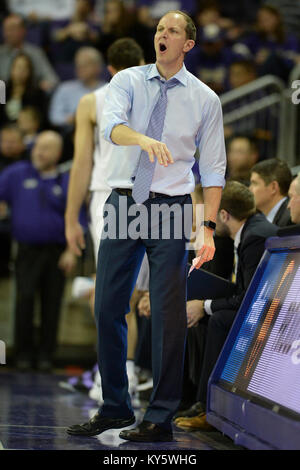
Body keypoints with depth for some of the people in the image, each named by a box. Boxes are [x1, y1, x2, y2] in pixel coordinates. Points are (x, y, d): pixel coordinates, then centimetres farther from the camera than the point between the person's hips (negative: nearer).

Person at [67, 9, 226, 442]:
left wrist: (209, 228, -7)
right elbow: (111, 124, -16)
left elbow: (213, 169, 2)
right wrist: (145, 139, -38)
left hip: (170, 209, -2)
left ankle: (161, 418, 4)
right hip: (123, 203, 2)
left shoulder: (204, 99, 2)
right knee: (108, 308, 5)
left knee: (169, 314, -4)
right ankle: (115, 408, 17)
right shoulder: (128, 81, 4)